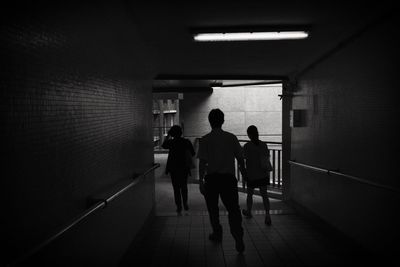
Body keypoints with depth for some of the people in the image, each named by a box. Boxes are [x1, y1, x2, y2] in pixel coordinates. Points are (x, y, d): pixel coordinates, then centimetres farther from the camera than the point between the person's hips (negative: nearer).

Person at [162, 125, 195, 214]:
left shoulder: (171, 142, -10)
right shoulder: (186, 142, -6)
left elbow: (163, 145, 12)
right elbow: (192, 153, 0)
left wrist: (168, 136, 19)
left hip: (173, 168, -2)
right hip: (184, 167, 2)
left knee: (176, 188, 6)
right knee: (184, 186, 19)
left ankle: (179, 207, 6)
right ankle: (185, 204, 25)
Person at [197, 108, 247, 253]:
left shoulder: (205, 140, -6)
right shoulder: (231, 137, 0)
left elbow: (202, 162, -10)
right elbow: (240, 157, 6)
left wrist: (201, 181, -5)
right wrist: (243, 169, 23)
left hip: (211, 178, -1)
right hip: (228, 177, 1)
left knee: (213, 208, 18)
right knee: (233, 208, 3)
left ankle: (217, 233, 29)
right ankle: (238, 238, -10)